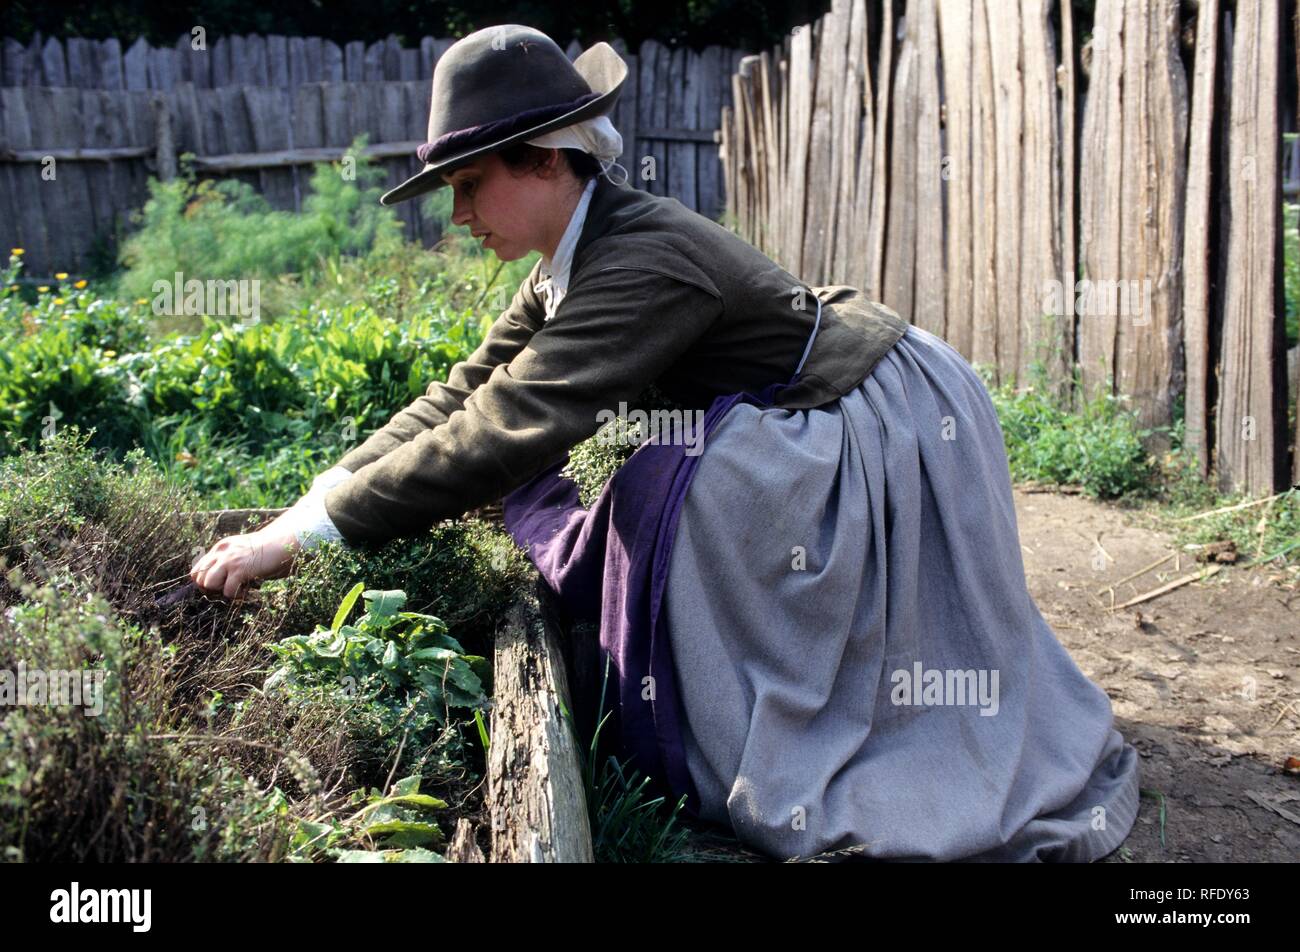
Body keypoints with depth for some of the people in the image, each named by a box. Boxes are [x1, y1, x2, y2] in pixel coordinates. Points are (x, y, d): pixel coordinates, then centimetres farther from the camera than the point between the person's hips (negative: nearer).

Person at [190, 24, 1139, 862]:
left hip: (889, 429, -9)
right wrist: (321, 495, -10)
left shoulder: (643, 263, -32)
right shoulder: (573, 262, -2)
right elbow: (466, 392, -2)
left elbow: (499, 433, -39)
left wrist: (298, 536, -34)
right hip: (822, 424, 9)